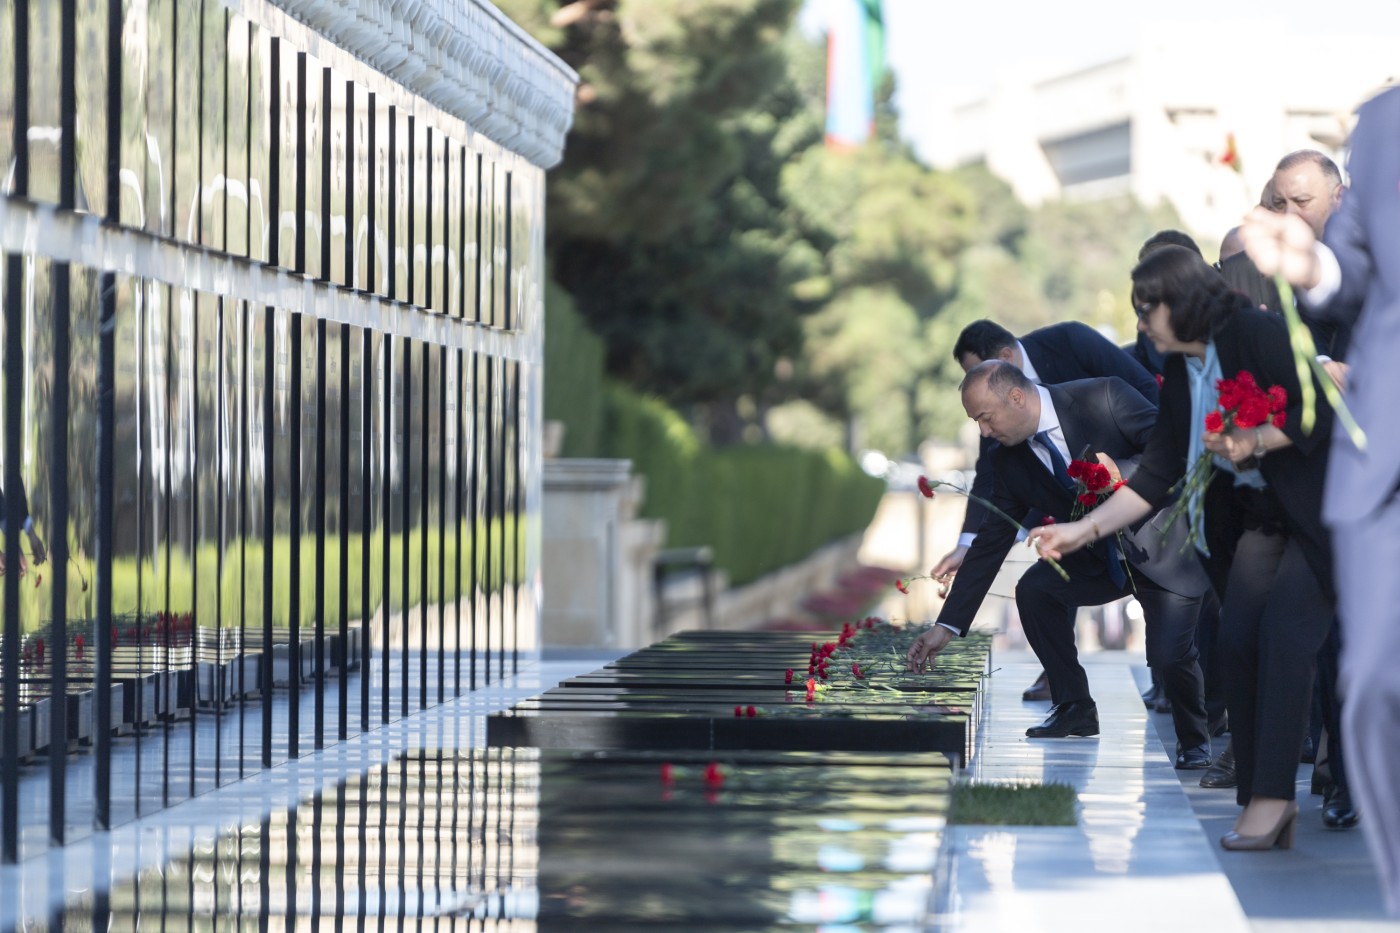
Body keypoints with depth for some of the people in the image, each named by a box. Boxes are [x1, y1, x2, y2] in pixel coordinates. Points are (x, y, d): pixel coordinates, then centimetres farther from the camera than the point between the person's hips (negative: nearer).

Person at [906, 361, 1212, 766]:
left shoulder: (1103, 398, -21)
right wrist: (947, 625, -4)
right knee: (1035, 589, -16)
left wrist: (1122, 472, -36)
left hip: (1165, 546, -6)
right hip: (1100, 557, 6)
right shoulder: (1009, 460, -5)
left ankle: (1194, 741, 9)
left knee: (1169, 653, -22)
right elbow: (991, 542, -1)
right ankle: (1074, 709, 2)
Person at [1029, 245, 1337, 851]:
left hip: (1322, 512, -7)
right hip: (1260, 519, 7)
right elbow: (1156, 477, 9)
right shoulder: (1180, 377, 8)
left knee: (1283, 630, -19)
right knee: (1237, 638, -8)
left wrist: (1255, 441, -26)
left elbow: (1321, 412, -18)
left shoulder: (1259, 335, -15)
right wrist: (1084, 530, 4)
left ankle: (1270, 796, -21)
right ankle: (1264, 802, -6)